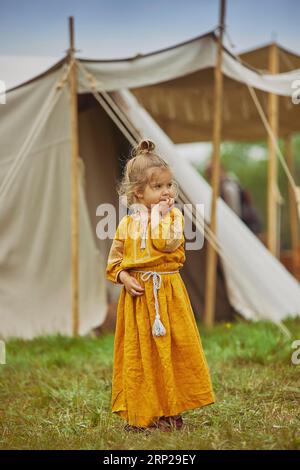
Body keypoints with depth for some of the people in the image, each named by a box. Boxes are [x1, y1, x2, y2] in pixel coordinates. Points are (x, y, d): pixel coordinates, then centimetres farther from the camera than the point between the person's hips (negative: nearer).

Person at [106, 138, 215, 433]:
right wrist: (123, 277, -9)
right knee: (139, 355, 6)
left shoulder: (174, 215, -1)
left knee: (171, 351, 3)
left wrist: (158, 215, -14)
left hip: (167, 293, -1)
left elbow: (167, 243, -20)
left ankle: (170, 411, 16)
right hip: (137, 295, 1)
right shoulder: (127, 223, 5)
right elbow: (114, 259, 9)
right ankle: (139, 414, 16)